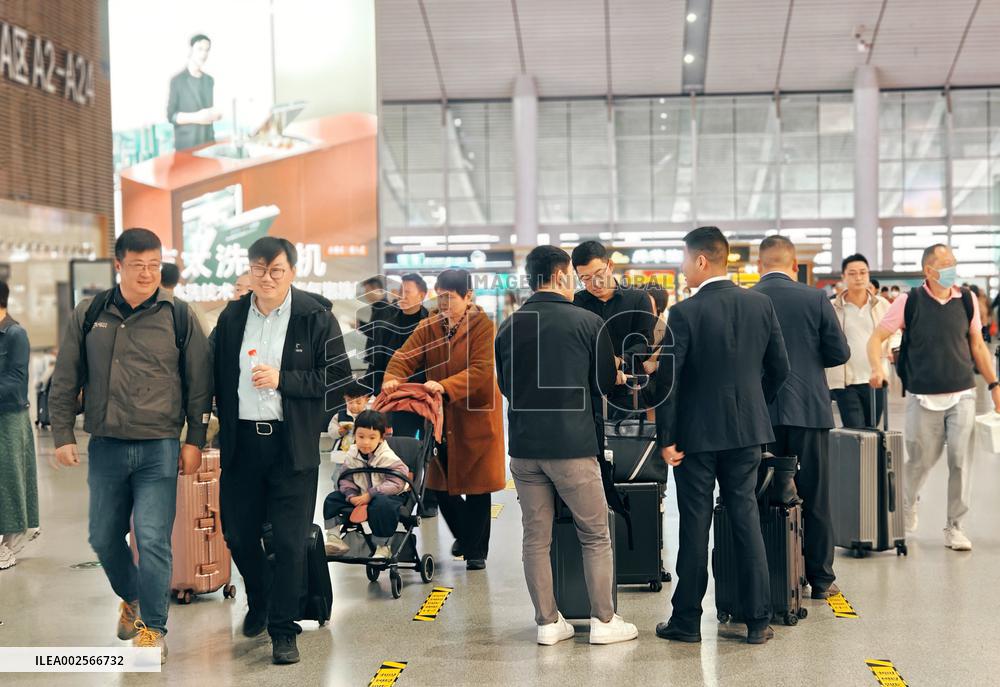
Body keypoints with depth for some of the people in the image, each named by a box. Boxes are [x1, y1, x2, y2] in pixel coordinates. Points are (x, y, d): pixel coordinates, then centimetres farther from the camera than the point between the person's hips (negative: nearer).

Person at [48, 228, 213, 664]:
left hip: (159, 448, -3)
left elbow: (199, 383, 2)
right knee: (104, 539, 14)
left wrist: (195, 440, -1)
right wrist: (63, 435, 5)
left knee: (153, 540, -6)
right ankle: (131, 598, 41)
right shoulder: (89, 315, 4)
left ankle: (153, 628, 9)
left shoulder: (178, 315, -1)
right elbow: (65, 381, 9)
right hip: (105, 448, 3)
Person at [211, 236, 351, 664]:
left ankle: (283, 630, 12)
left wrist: (282, 380, -16)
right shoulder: (232, 317, 7)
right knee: (238, 532, 13)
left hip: (293, 444, -3)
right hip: (241, 441, 4)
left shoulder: (315, 317, -4)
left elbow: (339, 379, -9)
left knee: (290, 541, -1)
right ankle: (259, 601, 41)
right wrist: (225, 421, 6)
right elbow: (217, 377, 15)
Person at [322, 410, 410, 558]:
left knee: (381, 505, -40)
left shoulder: (388, 457, -21)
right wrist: (351, 496, -18)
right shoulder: (352, 454, -3)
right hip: (360, 496, 6)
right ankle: (333, 539, 1)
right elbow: (345, 479, 2)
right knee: (332, 499, -2)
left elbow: (396, 483, -26)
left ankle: (383, 546, -26)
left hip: (389, 495, -6)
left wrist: (370, 495, -28)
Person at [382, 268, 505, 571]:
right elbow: (405, 355, -6)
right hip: (441, 417, 4)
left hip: (475, 415, -4)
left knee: (476, 485, 4)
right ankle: (464, 535, 34)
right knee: (441, 484, 8)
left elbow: (481, 370, -21)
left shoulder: (481, 325, -11)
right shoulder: (429, 325, 4)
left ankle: (476, 550, 19)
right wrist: (392, 378, -27)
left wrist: (445, 386, -34)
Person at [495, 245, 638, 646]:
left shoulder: (509, 328, 4)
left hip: (523, 447, 4)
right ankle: (603, 621, 13)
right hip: (573, 446, -4)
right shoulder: (588, 323, -6)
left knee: (535, 537, 10)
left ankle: (548, 623, 15)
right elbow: (606, 384, 3)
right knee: (596, 536, 9)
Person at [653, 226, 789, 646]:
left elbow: (667, 378, -15)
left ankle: (687, 621, 13)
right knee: (746, 517, 10)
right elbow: (779, 367, 6)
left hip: (697, 432, -4)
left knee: (695, 525, 4)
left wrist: (666, 437, -8)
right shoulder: (761, 304, 1)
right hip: (747, 428, 4)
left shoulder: (685, 313, -14)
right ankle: (758, 620, 12)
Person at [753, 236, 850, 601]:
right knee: (815, 498, 9)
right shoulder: (815, 299, -5)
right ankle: (820, 578, 14)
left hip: (760, 412, 1)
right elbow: (840, 353, -2)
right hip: (809, 410, 0)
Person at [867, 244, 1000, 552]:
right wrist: (877, 368, -19)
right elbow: (876, 338, -2)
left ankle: (955, 526, 9)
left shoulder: (967, 301, 4)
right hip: (923, 397, -2)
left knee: (961, 460, -4)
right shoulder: (909, 302, -4)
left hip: (962, 394, 2)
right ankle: (907, 504, 38)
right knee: (921, 460, 7)